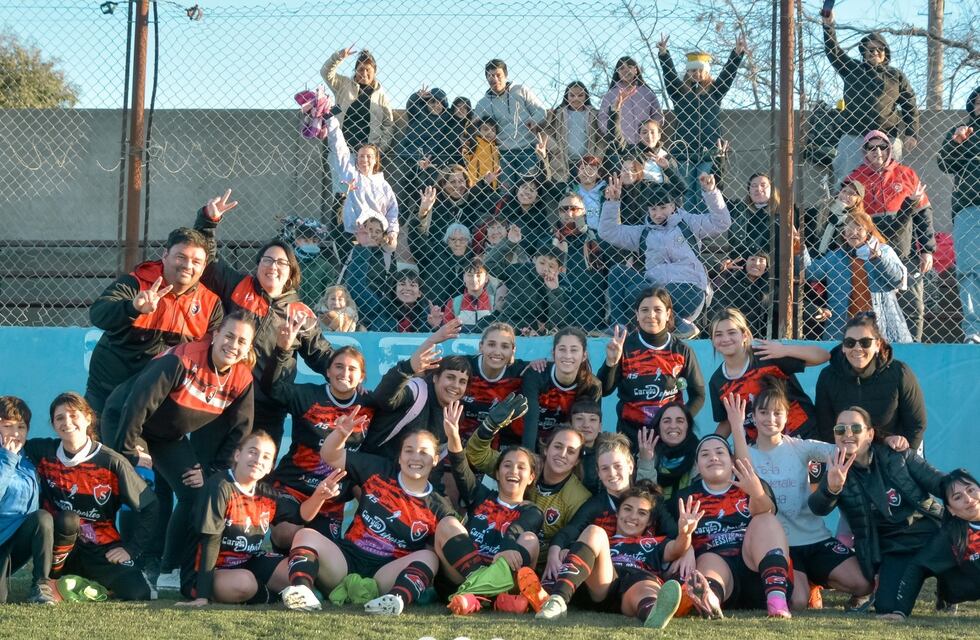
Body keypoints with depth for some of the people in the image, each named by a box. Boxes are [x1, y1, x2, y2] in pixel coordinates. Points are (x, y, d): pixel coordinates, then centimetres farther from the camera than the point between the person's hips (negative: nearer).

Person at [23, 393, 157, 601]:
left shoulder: (112, 463, -9)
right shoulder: (43, 453, -2)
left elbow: (149, 507, -5)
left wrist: (131, 549, -8)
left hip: (101, 550, 0)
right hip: (59, 545, 0)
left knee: (137, 594, -21)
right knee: (67, 520, -34)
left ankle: (94, 583, 11)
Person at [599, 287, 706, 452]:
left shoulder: (682, 351, 1)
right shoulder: (624, 347, -2)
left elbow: (698, 395, 6)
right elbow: (603, 390, -5)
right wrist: (611, 362, -21)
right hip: (631, 434, -1)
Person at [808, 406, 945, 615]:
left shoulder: (897, 455, 0)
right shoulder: (837, 474, -1)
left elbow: (939, 482, 1)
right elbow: (818, 508, -21)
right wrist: (832, 488, -45)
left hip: (932, 533, 0)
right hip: (893, 549, 1)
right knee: (888, 607, -18)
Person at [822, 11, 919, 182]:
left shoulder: (896, 76, 12)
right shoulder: (852, 69, 15)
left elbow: (910, 106, 11)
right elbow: (833, 52, 6)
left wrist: (912, 134, 1)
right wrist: (828, 26, -6)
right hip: (853, 138, 1)